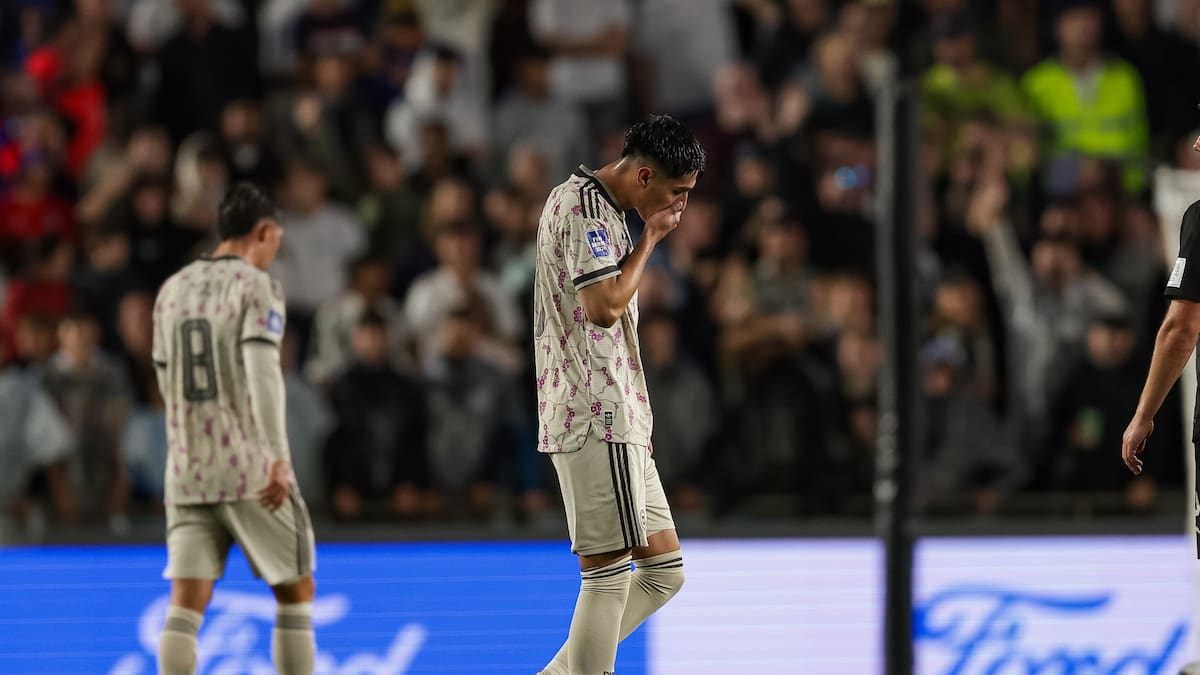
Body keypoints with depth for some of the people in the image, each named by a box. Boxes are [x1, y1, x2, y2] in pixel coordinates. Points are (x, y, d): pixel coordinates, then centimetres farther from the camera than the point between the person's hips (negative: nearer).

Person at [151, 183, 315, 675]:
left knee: (186, 603, -1)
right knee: (296, 590, 10)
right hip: (251, 468, -5)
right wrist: (279, 458, -23)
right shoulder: (256, 287, -6)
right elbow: (263, 371, -19)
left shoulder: (172, 290, 13)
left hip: (188, 472, 5)